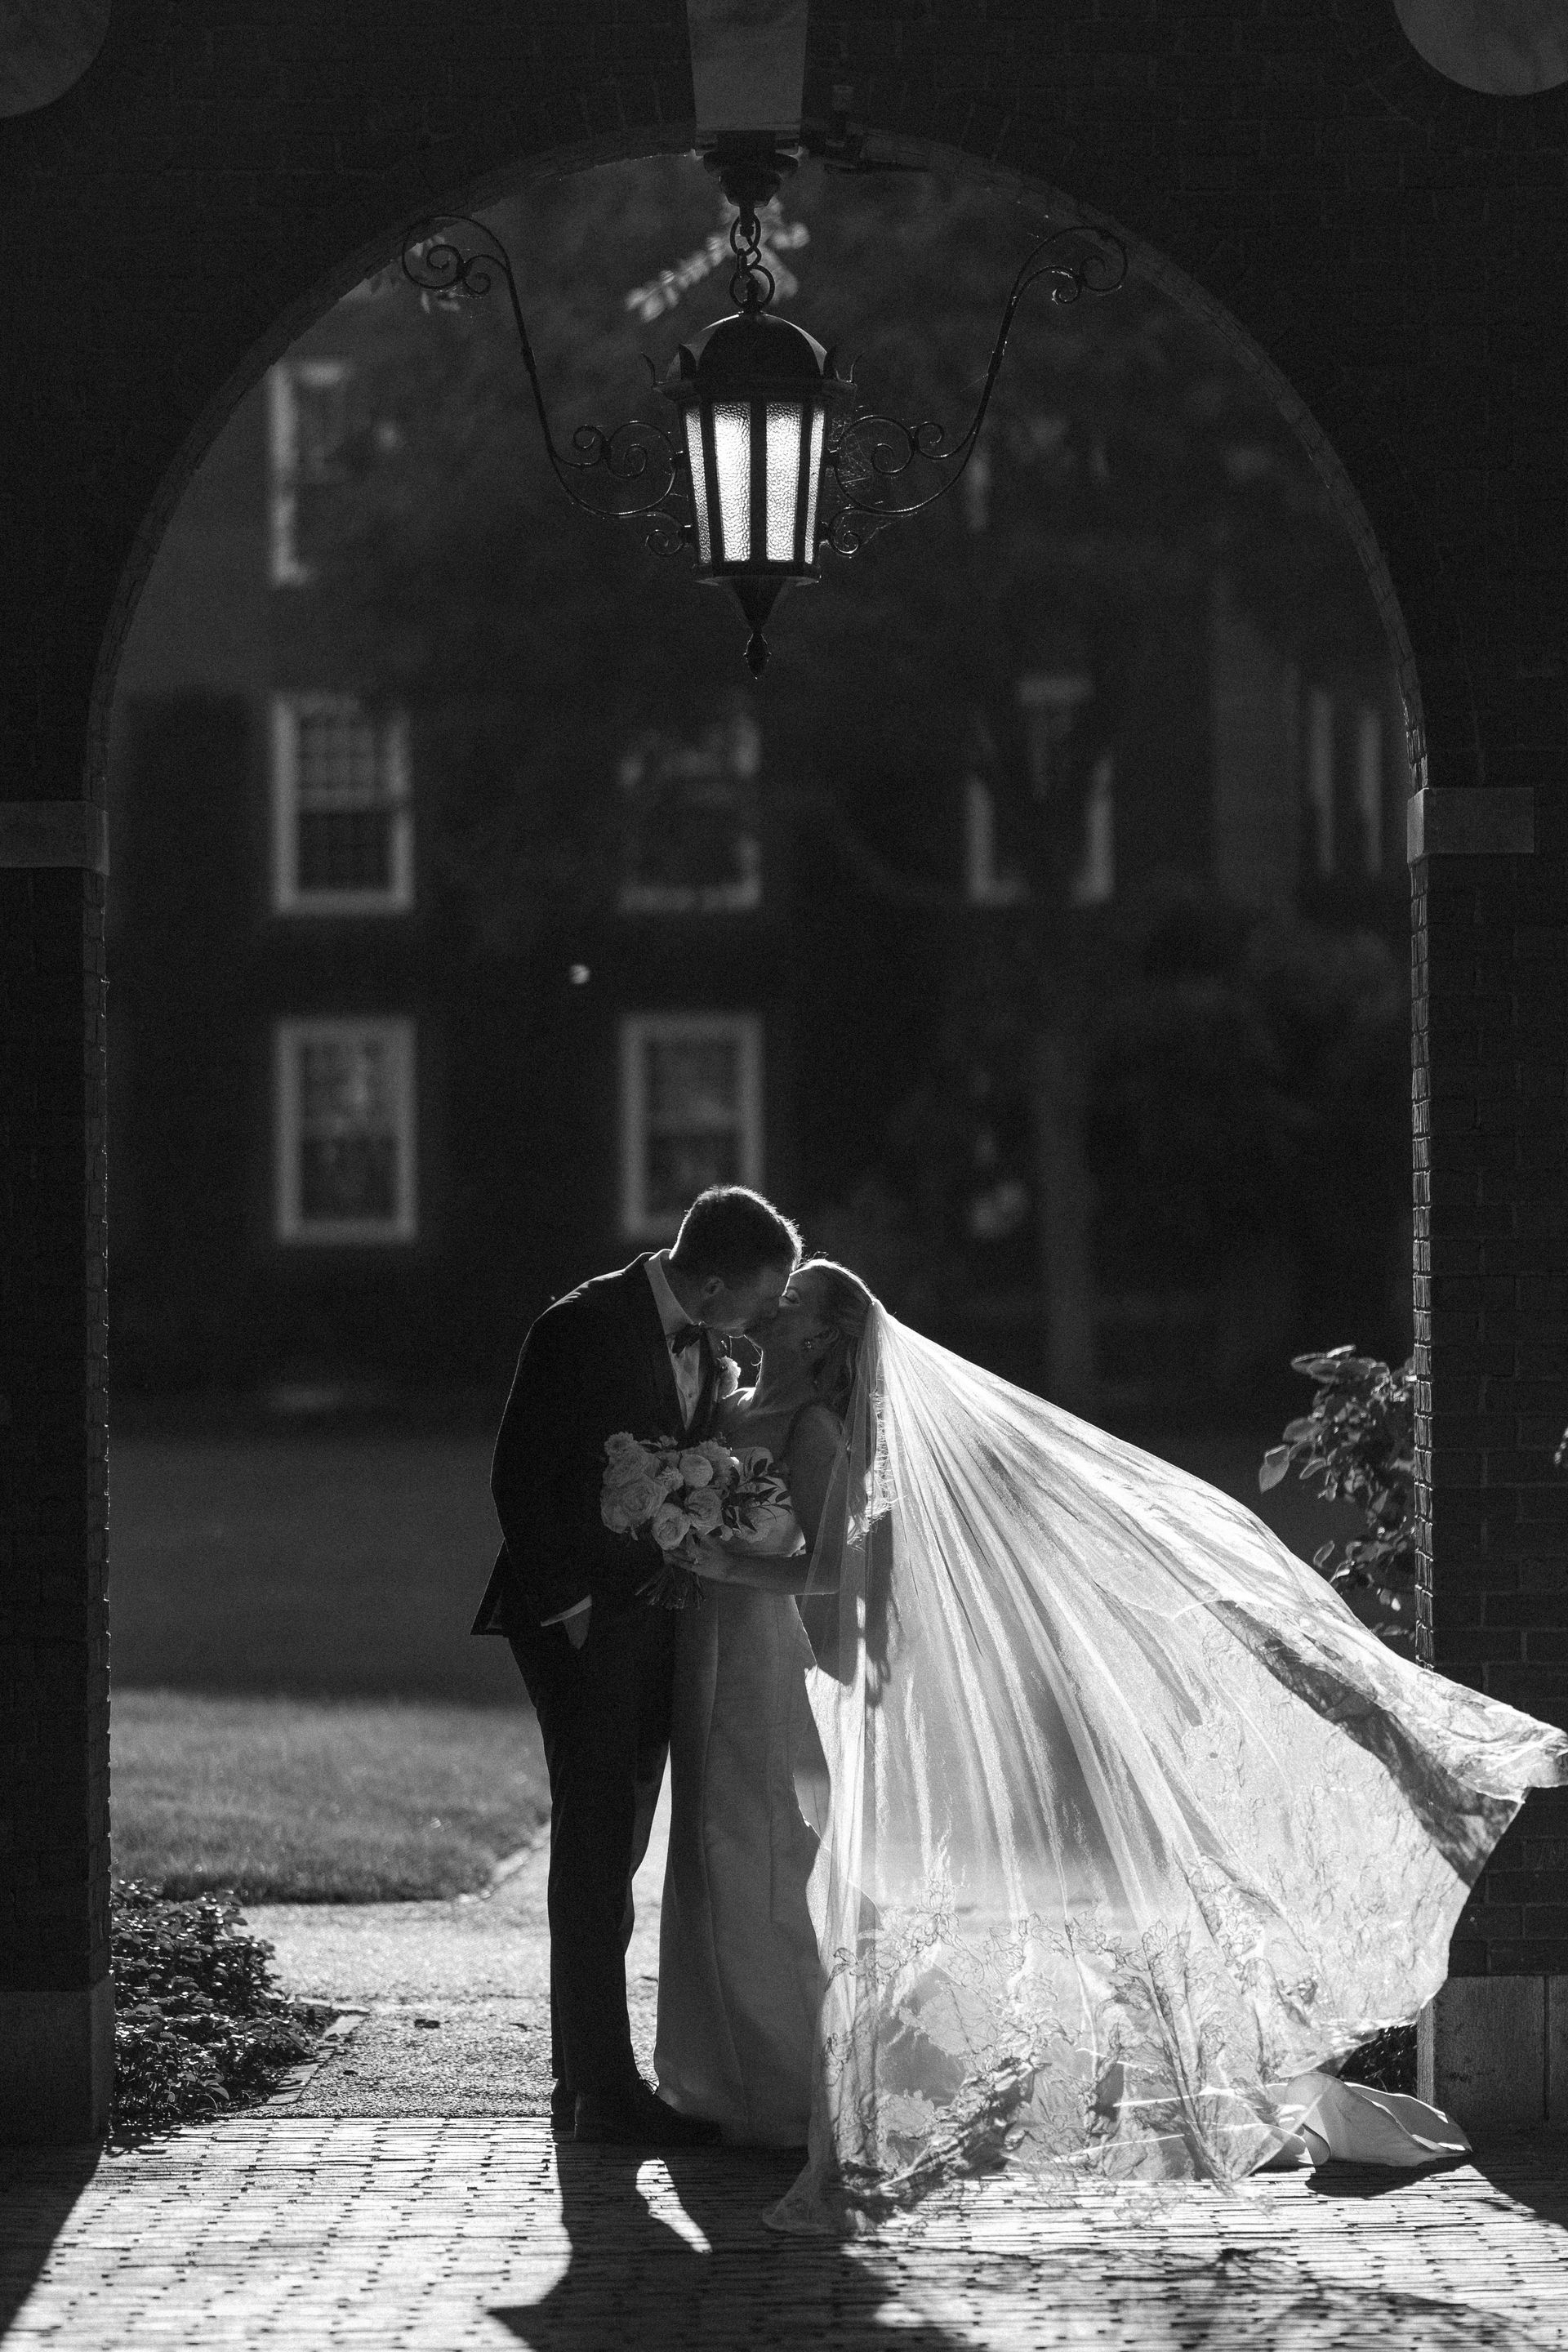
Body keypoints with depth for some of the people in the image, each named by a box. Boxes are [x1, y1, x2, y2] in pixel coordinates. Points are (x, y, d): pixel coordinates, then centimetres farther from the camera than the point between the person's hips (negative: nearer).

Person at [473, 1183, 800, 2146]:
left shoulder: (706, 1346, 8)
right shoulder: (582, 1329, -15)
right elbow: (521, 1477, -14)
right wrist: (569, 1607, -15)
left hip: (654, 1622, 8)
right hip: (583, 1623, -8)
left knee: (613, 1852, 11)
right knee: (596, 1855, -7)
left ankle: (586, 2080, 17)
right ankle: (603, 2090, -5)